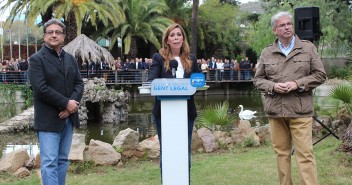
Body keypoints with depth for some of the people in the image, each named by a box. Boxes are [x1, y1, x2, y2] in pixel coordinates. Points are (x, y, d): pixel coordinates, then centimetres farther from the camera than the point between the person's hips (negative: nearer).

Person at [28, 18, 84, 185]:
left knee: (63, 160, 11)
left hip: (68, 117, 6)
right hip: (48, 119, -6)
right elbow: (41, 89, -15)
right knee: (49, 163, -7)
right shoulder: (37, 59, -5)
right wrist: (66, 103, -15)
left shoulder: (70, 59, 14)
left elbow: (79, 83, 8)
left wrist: (72, 104, -10)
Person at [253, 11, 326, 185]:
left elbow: (320, 75, 3)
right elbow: (258, 79, 12)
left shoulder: (308, 47, 5)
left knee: (305, 154, -6)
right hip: (275, 110, 2)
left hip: (300, 110, -2)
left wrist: (297, 84, -11)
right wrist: (273, 86, -9)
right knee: (281, 152, 10)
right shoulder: (266, 52, 9)